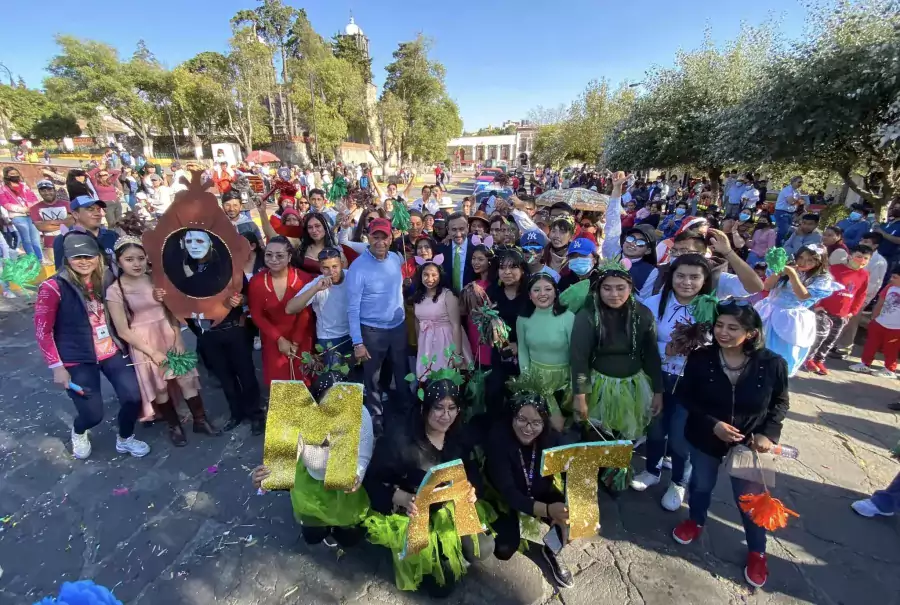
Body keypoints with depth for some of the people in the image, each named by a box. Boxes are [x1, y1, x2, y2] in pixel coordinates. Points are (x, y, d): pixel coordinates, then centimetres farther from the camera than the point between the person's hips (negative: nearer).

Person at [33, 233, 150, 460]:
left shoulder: (103, 282, 3)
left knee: (134, 397, -4)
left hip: (111, 352, 4)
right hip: (77, 360, -4)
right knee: (93, 414, -2)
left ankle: (124, 439, 24)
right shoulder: (53, 287, -12)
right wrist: (57, 367, -12)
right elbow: (42, 331, -10)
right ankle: (78, 432, 36)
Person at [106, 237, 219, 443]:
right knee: (159, 386, 7)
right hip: (142, 343, -2)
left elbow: (172, 311, 4)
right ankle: (174, 426, 26)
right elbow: (123, 331, -9)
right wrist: (152, 352, -12)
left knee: (187, 378, 1)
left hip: (168, 336, 2)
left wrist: (178, 339, -7)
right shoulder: (115, 291, -9)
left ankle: (200, 420, 17)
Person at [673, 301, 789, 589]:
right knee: (701, 484, 22)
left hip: (749, 442, 0)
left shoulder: (772, 364, -19)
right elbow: (685, 396, -10)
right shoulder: (700, 358, -21)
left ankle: (757, 552, 41)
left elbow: (780, 403, -2)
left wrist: (768, 433, -15)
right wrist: (712, 424, -20)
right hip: (705, 437, 1)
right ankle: (696, 521, 52)